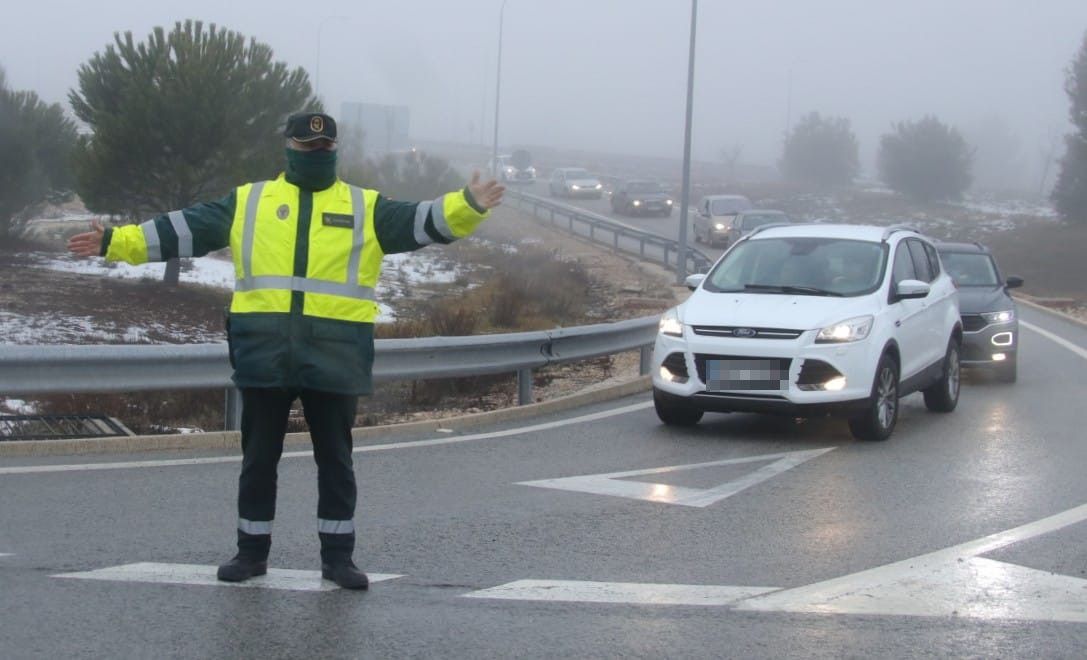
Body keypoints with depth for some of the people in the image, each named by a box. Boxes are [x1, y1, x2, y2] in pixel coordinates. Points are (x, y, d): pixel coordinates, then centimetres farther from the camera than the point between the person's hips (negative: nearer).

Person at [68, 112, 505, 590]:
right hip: (263, 353, 1)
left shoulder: (366, 208, 9)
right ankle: (252, 550, 21)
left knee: (335, 459, 6)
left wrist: (468, 207, -21)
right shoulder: (248, 201, 11)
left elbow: (422, 222, -3)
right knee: (259, 457, 9)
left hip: (335, 355, -1)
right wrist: (116, 242, 2)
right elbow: (182, 230, 8)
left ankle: (338, 555, 15)